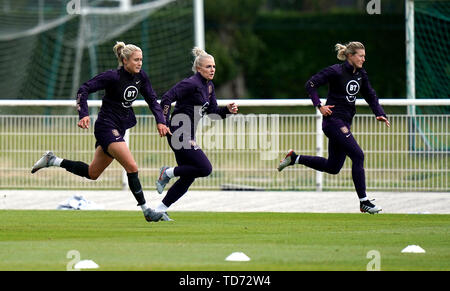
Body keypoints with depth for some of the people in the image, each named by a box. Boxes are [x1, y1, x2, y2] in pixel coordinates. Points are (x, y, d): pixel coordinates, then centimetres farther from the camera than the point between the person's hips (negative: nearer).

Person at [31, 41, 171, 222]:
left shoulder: (141, 77, 3)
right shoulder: (112, 77, -16)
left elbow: (152, 100, 11)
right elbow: (84, 90, -15)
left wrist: (160, 122, -3)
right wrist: (84, 115, -26)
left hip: (119, 129, 9)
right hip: (106, 127, -9)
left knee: (92, 173, 15)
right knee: (132, 167, -19)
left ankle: (53, 161, 27)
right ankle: (145, 210, -14)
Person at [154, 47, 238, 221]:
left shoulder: (209, 86, 14)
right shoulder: (191, 83, -14)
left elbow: (212, 113, 19)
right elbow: (167, 98, -17)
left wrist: (227, 110, 1)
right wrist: (164, 123, -23)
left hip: (188, 136, 10)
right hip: (179, 133, -10)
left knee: (188, 177, 8)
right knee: (205, 168, -16)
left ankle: (160, 210, 14)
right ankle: (167, 173, -1)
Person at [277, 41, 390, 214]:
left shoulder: (361, 75, 9)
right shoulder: (336, 72, -13)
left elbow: (370, 96, 18)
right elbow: (310, 85, -11)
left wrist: (380, 114, 3)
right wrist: (319, 106, -19)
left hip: (345, 122, 9)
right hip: (333, 120, -9)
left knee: (333, 167, 12)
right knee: (357, 156, -15)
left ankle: (294, 158, 27)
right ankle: (364, 202, -11)